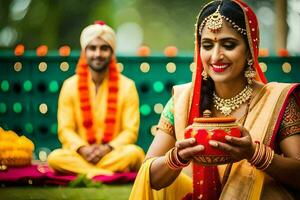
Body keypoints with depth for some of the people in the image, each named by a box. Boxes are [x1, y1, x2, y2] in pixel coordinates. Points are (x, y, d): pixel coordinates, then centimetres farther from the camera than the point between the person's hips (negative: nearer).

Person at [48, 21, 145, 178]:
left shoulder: (127, 86, 3)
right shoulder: (70, 86, 5)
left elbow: (131, 131, -1)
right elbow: (65, 129, 1)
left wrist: (107, 148, -18)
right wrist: (83, 149, -19)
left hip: (114, 153, -1)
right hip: (80, 154, 1)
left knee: (134, 153, -33)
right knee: (55, 157, -31)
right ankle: (108, 172, -29)